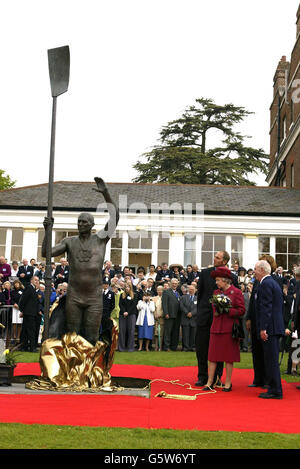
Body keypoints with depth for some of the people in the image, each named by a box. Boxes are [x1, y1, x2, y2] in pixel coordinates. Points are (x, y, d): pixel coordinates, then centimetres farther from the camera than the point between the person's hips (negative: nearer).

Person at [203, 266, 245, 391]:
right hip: (216, 328, 5)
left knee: (229, 357, 2)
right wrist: (216, 312, -5)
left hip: (229, 328, -5)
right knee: (213, 355, 4)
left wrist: (227, 310, -16)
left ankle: (228, 383, 10)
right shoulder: (216, 292, 12)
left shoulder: (236, 292, -4)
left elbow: (241, 310, -7)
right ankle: (210, 382, 10)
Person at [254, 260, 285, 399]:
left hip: (270, 328, -10)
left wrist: (263, 328, -21)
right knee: (272, 360, 13)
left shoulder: (265, 284, -12)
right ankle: (274, 388, 17)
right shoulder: (273, 282, 19)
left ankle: (275, 391, -3)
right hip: (275, 327, 10)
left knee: (271, 360, -6)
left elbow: (266, 308, -19)